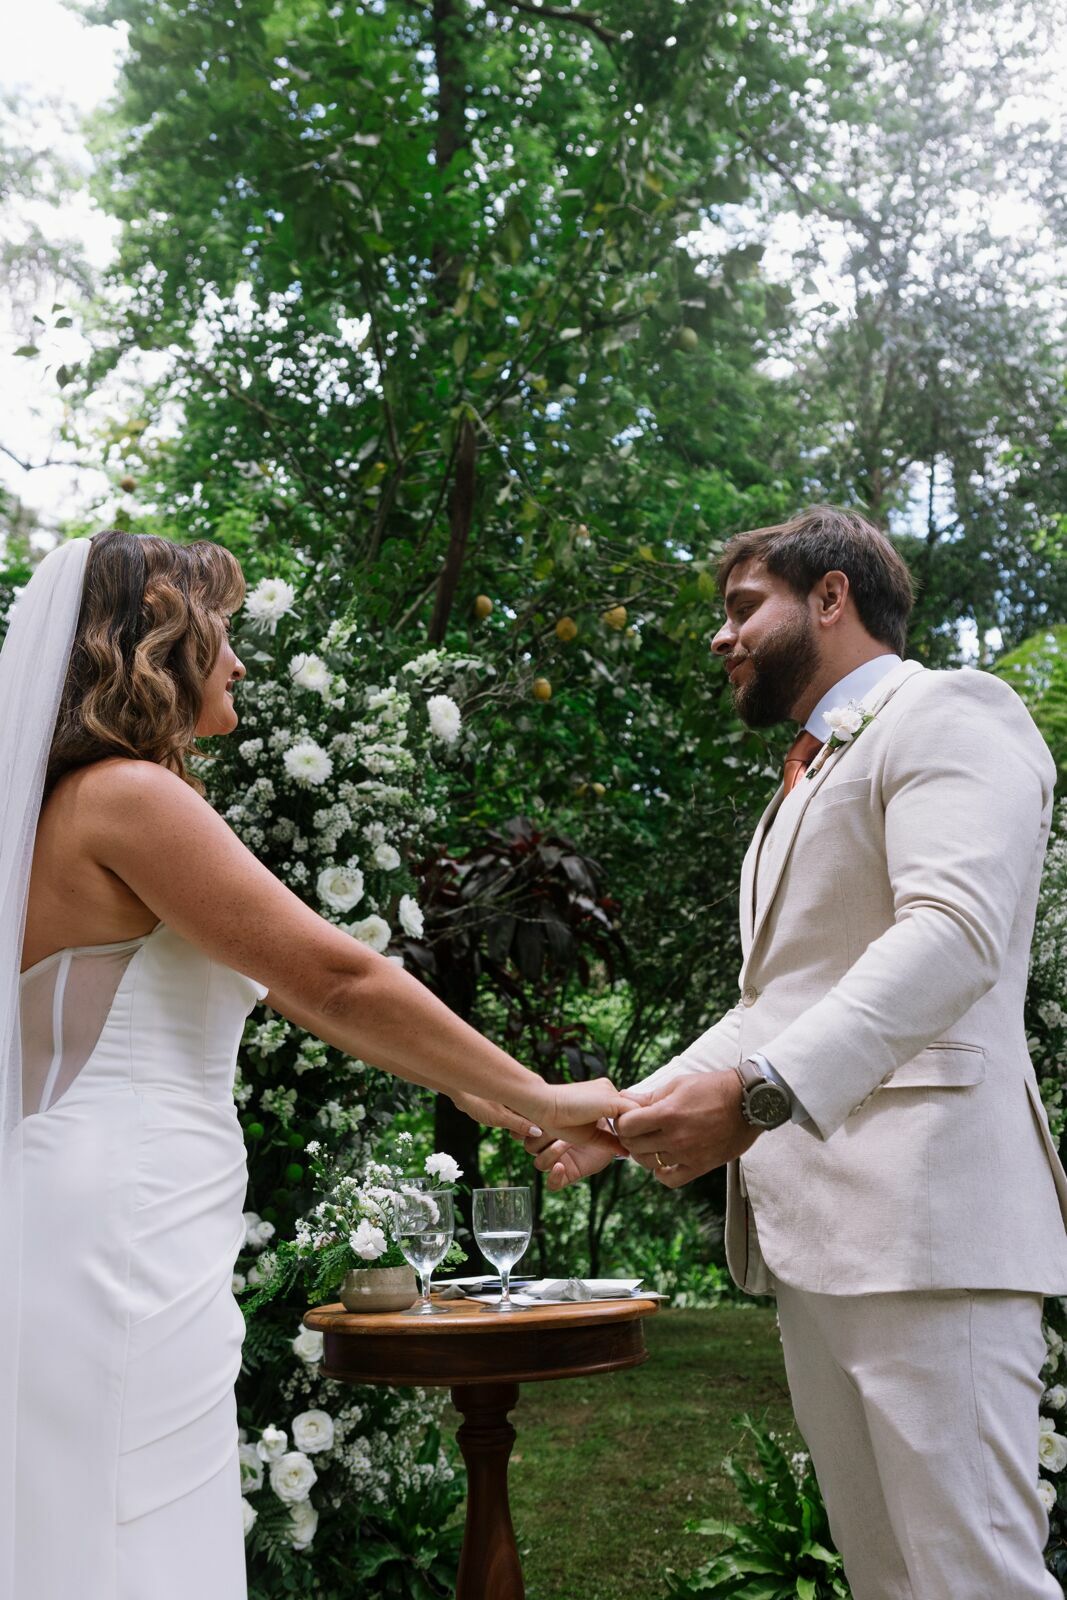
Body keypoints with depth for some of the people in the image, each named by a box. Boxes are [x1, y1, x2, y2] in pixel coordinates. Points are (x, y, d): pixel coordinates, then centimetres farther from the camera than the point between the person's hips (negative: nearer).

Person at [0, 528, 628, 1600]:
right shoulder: (130, 798, -12)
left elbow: (294, 993, 17)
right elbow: (339, 980, -15)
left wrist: (489, 1096, 17)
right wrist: (538, 1098, -4)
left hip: (106, 1252, 10)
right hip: (117, 1256, -10)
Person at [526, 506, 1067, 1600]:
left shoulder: (946, 711, -2)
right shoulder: (805, 781, 26)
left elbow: (953, 930, -20)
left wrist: (759, 1092, -29)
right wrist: (626, 1113, 18)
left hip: (919, 1215, -9)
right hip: (807, 1227, 9)